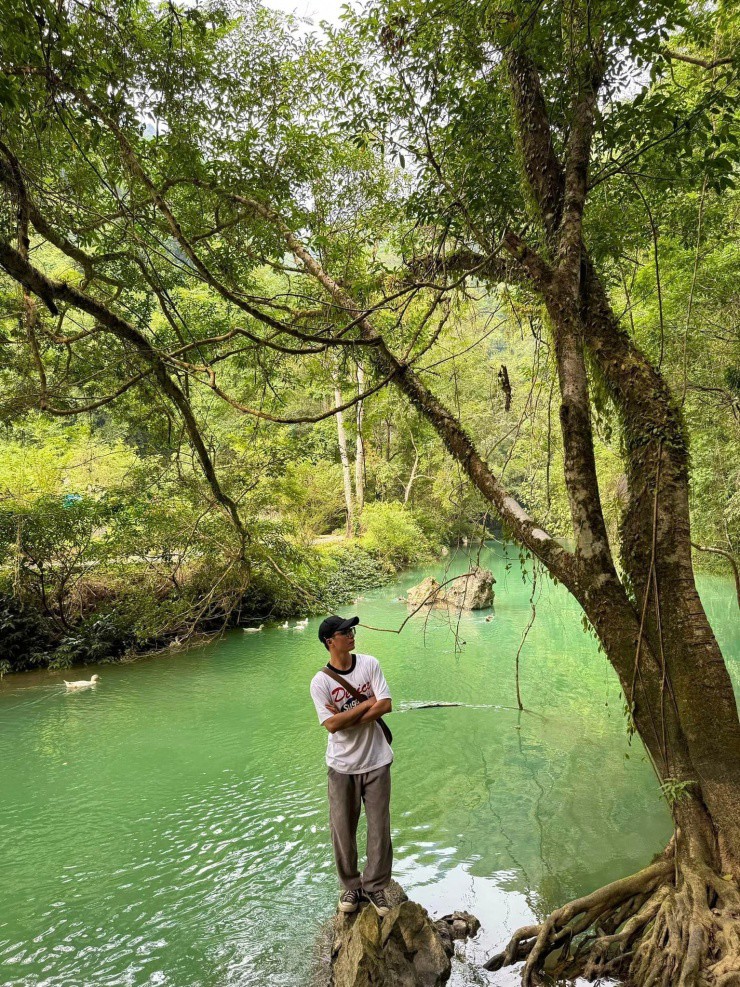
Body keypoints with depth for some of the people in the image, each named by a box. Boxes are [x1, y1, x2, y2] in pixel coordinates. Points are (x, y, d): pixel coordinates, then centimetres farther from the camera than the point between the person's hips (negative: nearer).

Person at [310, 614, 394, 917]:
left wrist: (347, 718, -18)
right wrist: (367, 703, -16)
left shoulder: (369, 664, -5)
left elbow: (386, 705, -12)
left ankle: (375, 886, 27)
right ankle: (351, 886, 31)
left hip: (376, 760, 1)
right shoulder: (320, 681, -11)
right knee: (342, 829, 9)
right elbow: (332, 725, -18)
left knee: (379, 826, 8)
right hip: (342, 766, -1)